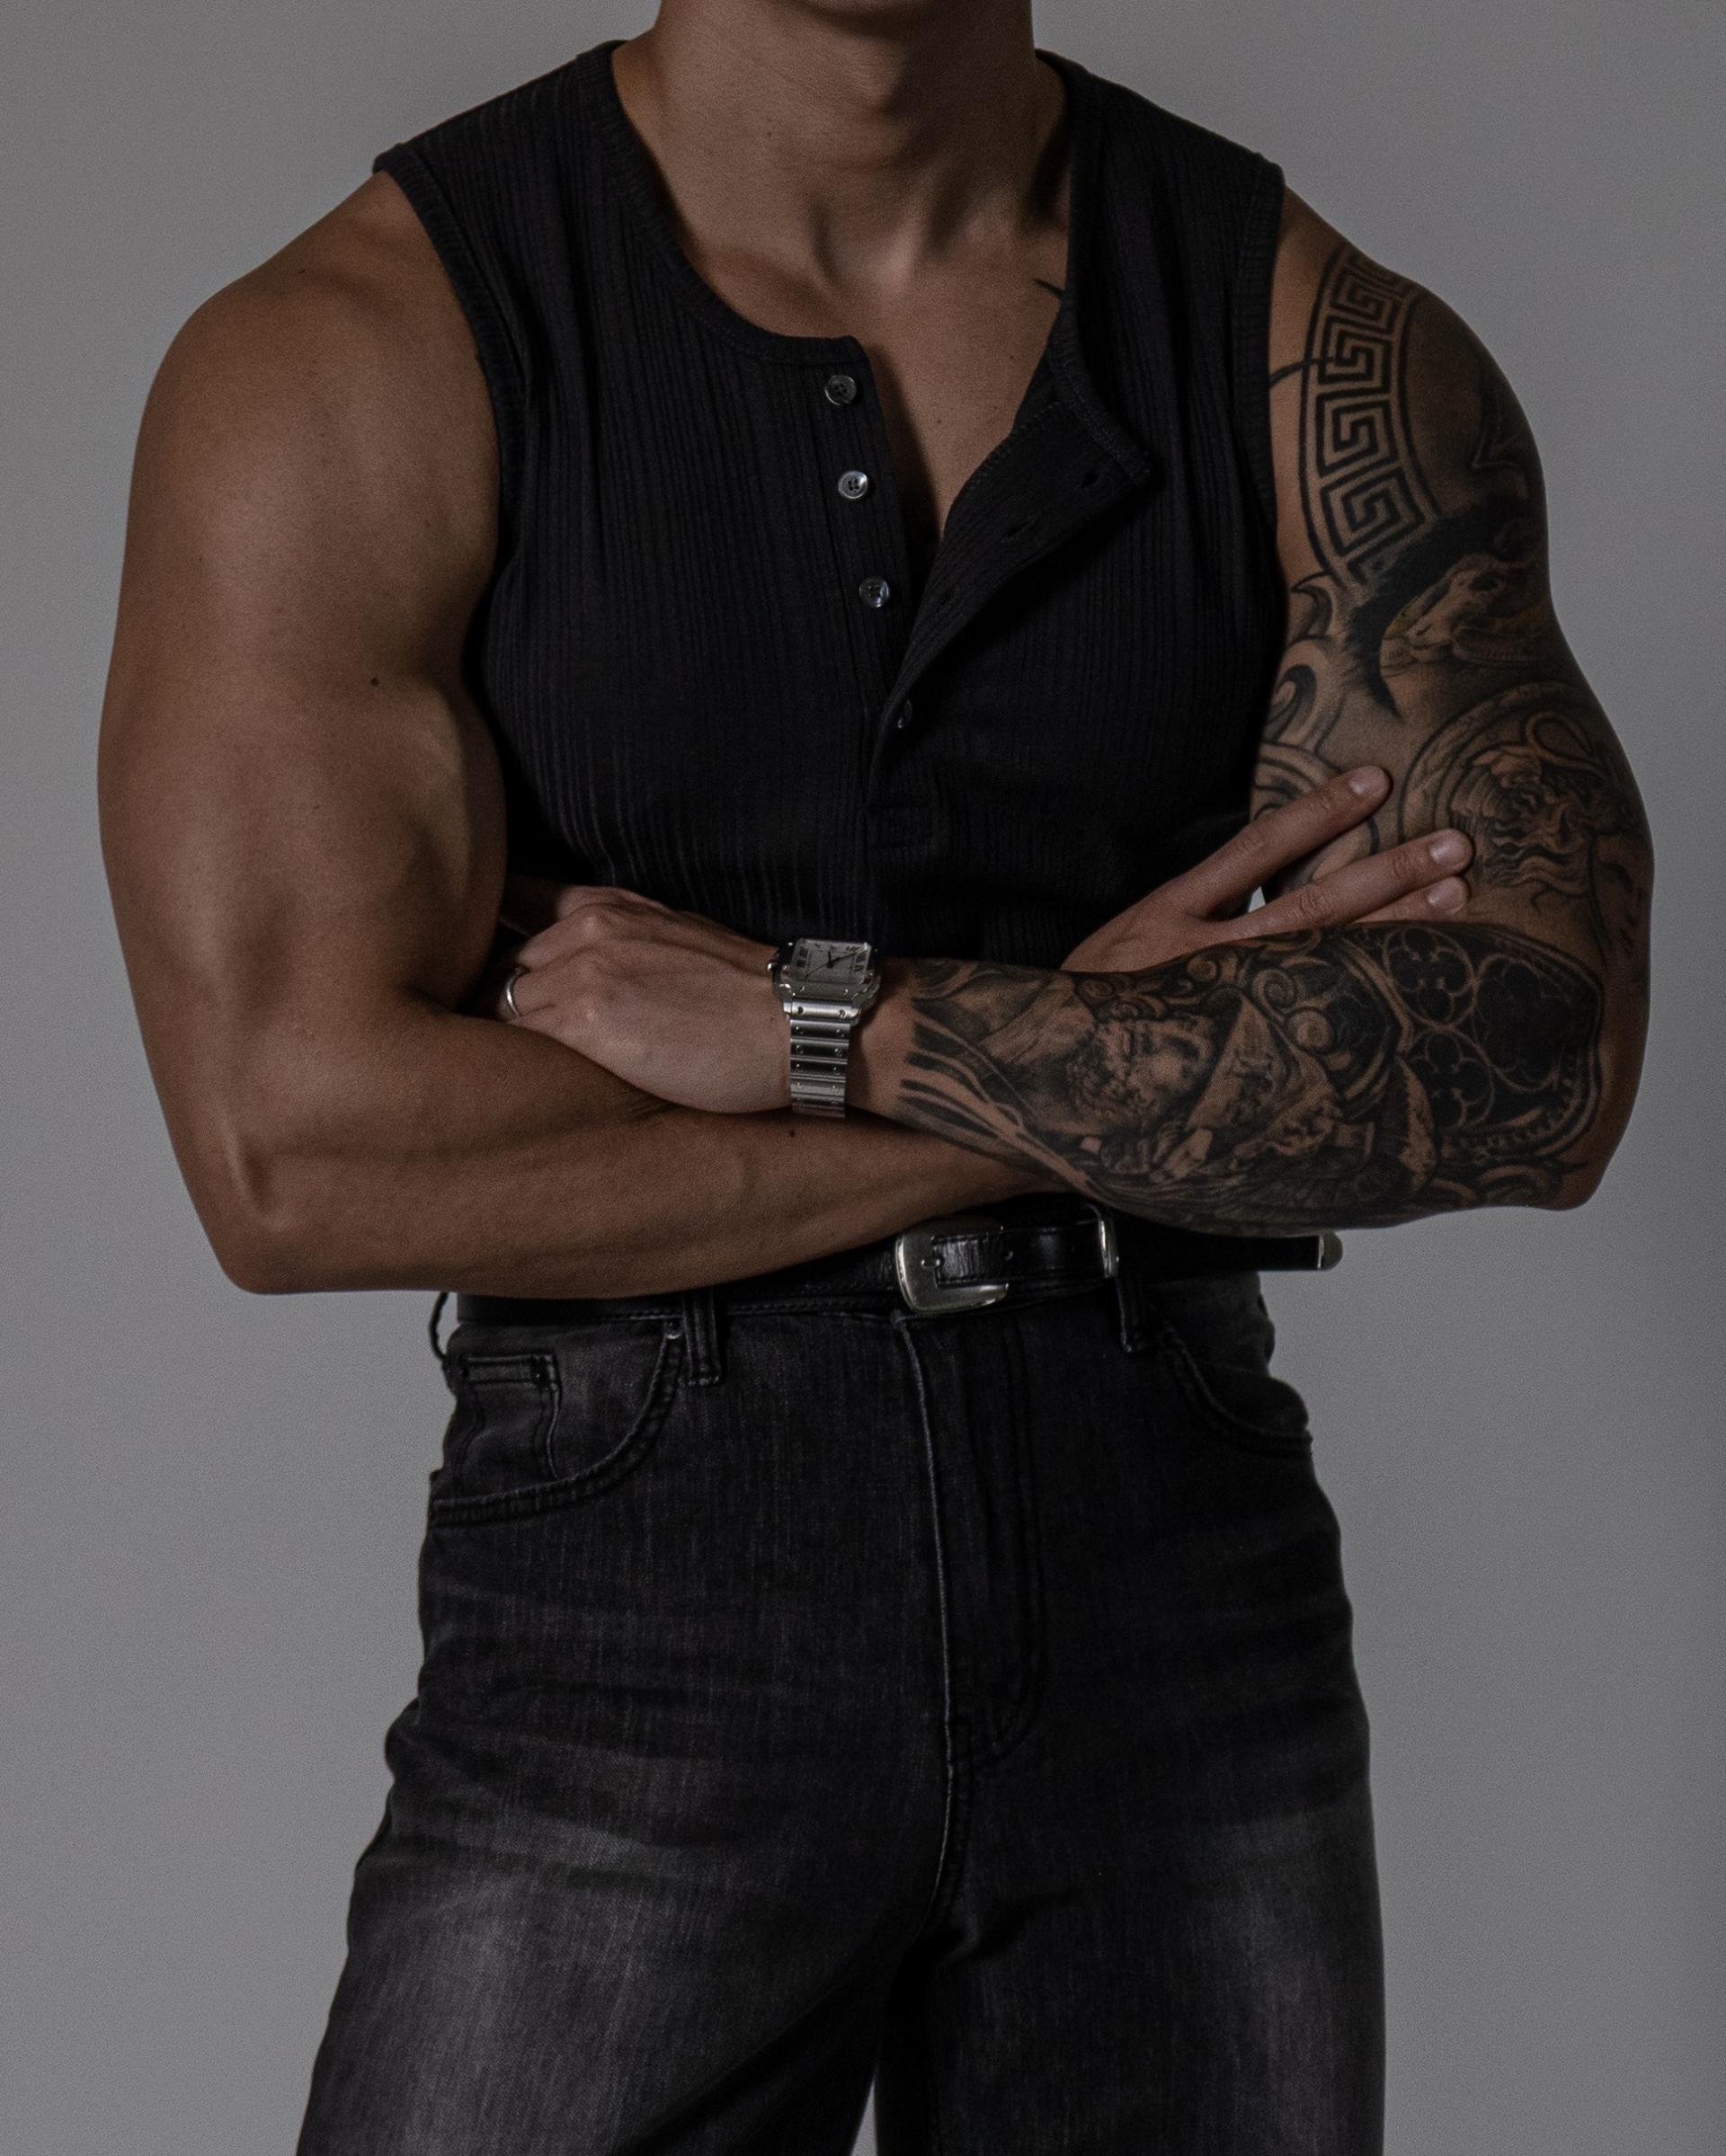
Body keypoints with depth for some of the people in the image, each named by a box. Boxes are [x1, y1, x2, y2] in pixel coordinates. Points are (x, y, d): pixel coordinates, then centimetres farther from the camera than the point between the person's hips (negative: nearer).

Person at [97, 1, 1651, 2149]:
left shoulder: (1338, 357, 1)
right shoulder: (347, 353, -6)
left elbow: (1537, 1061, -10)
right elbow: (296, 1150, -16)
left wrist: (810, 1020, -17)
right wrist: (1108, 1060, -13)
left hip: (1192, 1602, 3)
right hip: (636, 1641, -2)